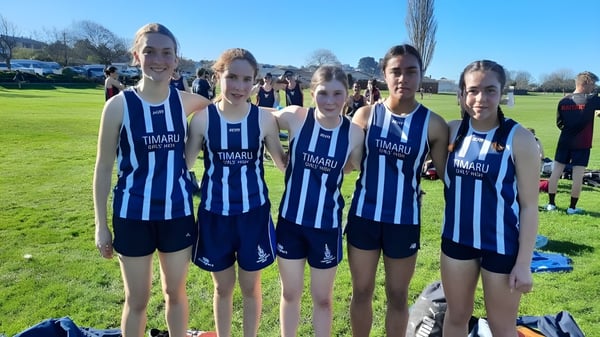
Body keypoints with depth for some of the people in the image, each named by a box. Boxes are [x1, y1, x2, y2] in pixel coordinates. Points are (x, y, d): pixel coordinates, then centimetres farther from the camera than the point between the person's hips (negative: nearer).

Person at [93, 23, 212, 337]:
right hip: (133, 214, -2)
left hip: (177, 212, 2)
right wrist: (101, 224, -2)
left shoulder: (185, 102, -4)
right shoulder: (119, 105, -10)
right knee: (137, 299, 15)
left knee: (176, 291, 19)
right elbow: (104, 167, -4)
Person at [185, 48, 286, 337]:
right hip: (214, 214, 0)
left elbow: (283, 162, 3)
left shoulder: (264, 118, -7)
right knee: (223, 287, 19)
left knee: (250, 287, 17)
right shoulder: (202, 119, -8)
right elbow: (184, 164, -1)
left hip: (254, 213, 0)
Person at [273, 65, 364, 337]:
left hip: (327, 225, 0)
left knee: (323, 298, 18)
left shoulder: (354, 133, -11)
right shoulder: (295, 118, -12)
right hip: (291, 220, 1)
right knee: (290, 293, 19)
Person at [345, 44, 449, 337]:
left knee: (398, 295, 17)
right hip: (363, 215, 1)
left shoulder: (433, 124, -7)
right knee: (361, 291, 17)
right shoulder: (365, 115, -4)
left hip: (404, 221, -1)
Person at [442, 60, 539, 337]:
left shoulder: (519, 138, -13)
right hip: (457, 238, 4)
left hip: (502, 245, -3)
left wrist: (524, 262, -10)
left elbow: (529, 205, -10)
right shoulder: (453, 131, -2)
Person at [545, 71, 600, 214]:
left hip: (564, 142, 4)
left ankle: (551, 203, 12)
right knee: (578, 176, 2)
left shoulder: (563, 101, 1)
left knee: (556, 172, 8)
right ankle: (572, 207, 8)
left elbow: (559, 123, 8)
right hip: (582, 144, -4)